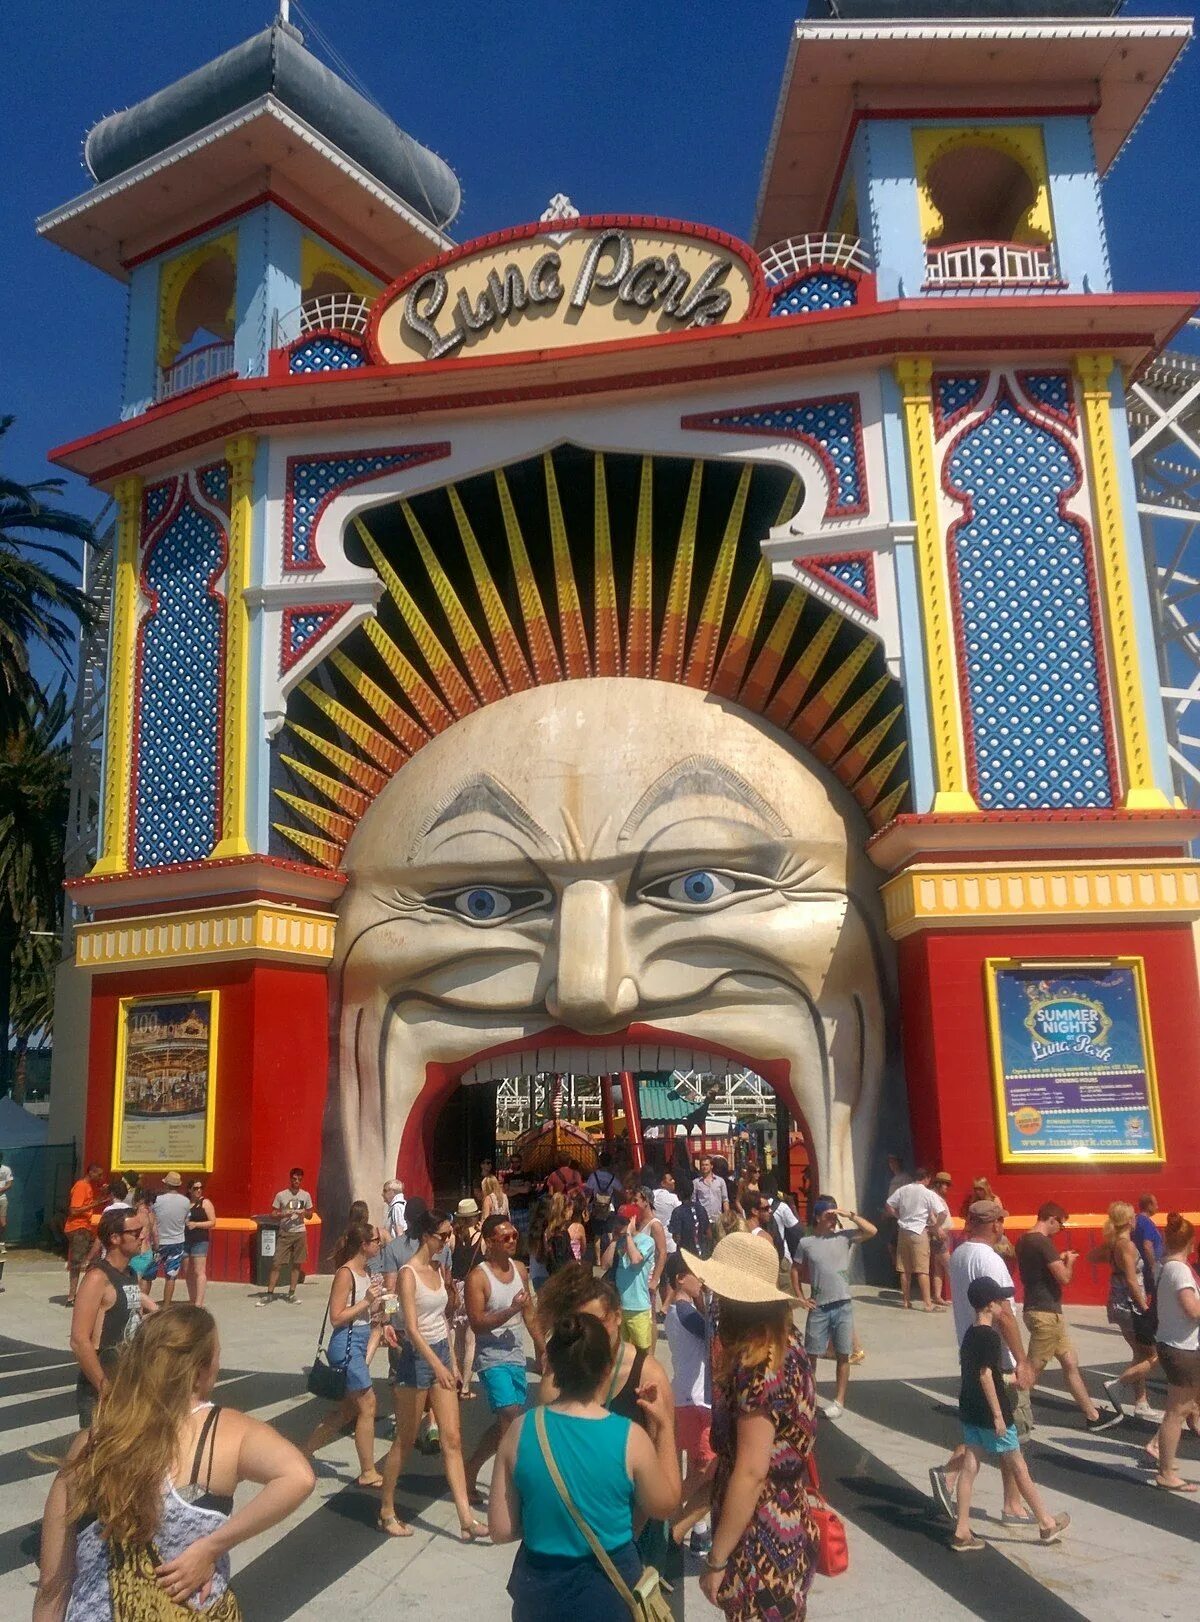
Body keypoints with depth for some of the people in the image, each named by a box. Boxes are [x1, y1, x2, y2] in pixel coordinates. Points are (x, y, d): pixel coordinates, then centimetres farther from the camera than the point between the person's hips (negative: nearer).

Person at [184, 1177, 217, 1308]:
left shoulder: (205, 1203, -2)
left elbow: (212, 1222, -5)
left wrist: (196, 1224, -15)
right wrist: (182, 1223, 0)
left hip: (200, 1240, -5)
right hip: (185, 1240, 5)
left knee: (199, 1272, -9)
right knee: (188, 1272, 9)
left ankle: (199, 1303, -12)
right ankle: (192, 1301, 18)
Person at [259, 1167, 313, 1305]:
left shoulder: (306, 1195, 4)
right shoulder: (281, 1195, -3)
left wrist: (304, 1213, -10)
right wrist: (283, 1214, -19)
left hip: (300, 1233, 2)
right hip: (284, 1233, -2)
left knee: (296, 1264, 4)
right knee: (276, 1263, -5)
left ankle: (291, 1294, 13)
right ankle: (269, 1294, 2)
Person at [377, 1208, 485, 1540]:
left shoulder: (438, 1269, 6)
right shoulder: (408, 1273, -16)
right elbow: (411, 1328, -24)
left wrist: (452, 1362, 14)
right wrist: (437, 1365, -32)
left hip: (441, 1351, 7)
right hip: (414, 1355, -7)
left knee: (452, 1438, 4)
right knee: (405, 1440, 7)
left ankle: (466, 1520, 6)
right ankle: (386, 1512, 24)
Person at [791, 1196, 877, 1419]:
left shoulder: (845, 1237, -1)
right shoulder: (805, 1242, 0)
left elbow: (872, 1231, -13)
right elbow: (796, 1270, 12)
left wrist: (850, 1215, -16)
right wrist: (800, 1297, 4)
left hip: (843, 1305, 0)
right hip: (818, 1307, 0)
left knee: (843, 1356, 5)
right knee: (810, 1354, 8)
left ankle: (839, 1401, 16)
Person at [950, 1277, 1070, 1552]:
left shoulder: (969, 1334, 9)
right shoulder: (990, 1337, -18)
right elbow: (985, 1375, -21)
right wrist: (998, 1415, -18)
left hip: (969, 1411, 8)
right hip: (989, 1413, -8)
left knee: (969, 1467, 7)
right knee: (1019, 1467, 8)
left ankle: (962, 1532, 8)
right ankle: (1047, 1524, 23)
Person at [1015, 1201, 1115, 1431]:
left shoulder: (1023, 1241, 10)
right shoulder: (1043, 1242, -19)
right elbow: (1064, 1277, -20)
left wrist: (1059, 1260, 18)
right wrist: (1069, 1261, -1)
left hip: (1037, 1309, 10)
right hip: (1046, 1313, -10)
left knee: (1070, 1362, 17)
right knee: (1031, 1371, -3)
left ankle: (1092, 1415, 26)